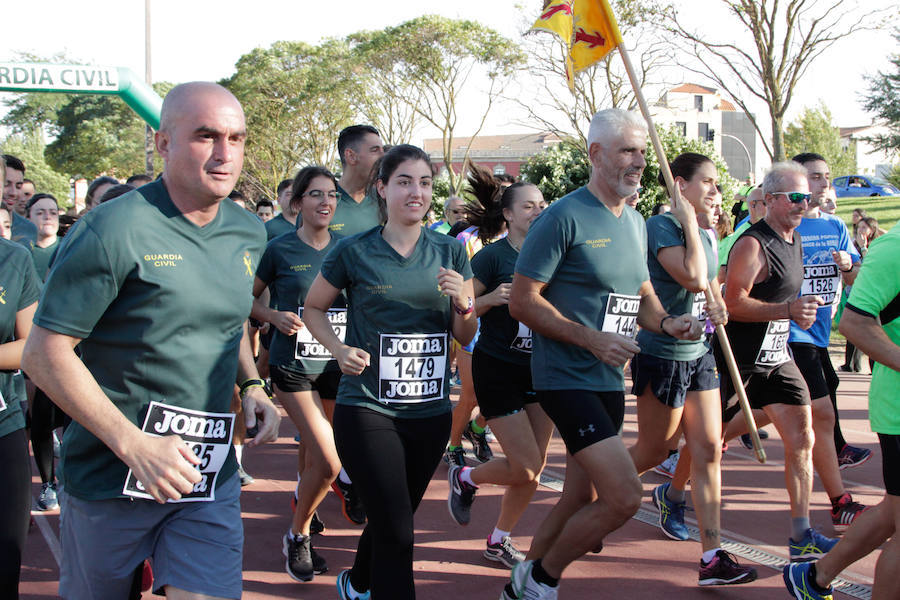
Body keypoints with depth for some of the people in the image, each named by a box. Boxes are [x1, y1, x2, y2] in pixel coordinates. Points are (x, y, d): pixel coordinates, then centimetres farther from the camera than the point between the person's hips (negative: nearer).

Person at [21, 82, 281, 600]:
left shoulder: (249, 234, 5)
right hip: (110, 476, -4)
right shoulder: (112, 231, -16)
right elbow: (44, 354, -17)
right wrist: (134, 445, -23)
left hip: (210, 477, 4)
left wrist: (252, 386, 6)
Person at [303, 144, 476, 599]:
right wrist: (339, 348, -8)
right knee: (396, 532, -12)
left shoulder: (449, 253, 4)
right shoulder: (354, 252, -5)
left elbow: (465, 337, 8)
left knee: (395, 519, 21)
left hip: (430, 412, 5)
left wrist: (462, 302, -13)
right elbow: (313, 308, 9)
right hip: (367, 409, -4)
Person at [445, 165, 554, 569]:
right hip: (498, 369, -6)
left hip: (539, 369, 6)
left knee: (534, 469, 6)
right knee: (525, 468, -8)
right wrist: (491, 298, -27)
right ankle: (465, 479, 21)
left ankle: (499, 541, 23)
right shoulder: (492, 256, -11)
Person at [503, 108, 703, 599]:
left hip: (610, 379, 9)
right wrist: (592, 339, -21)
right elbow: (522, 301, -15)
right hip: (566, 378, -9)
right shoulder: (564, 218, -13)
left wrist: (666, 322, 0)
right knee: (624, 497, -16)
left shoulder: (636, 223, 13)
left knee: (581, 501, 15)